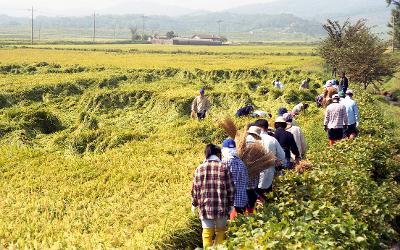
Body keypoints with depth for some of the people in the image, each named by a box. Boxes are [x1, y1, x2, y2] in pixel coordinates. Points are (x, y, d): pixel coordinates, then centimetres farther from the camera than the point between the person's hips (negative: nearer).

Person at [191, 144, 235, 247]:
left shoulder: (199, 169, 1)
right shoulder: (224, 167, -4)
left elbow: (195, 189, 5)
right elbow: (230, 189, -2)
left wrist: (194, 204, 17)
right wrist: (230, 204, 8)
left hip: (205, 207, 1)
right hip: (221, 207, -1)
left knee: (207, 233, 8)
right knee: (220, 231, 16)